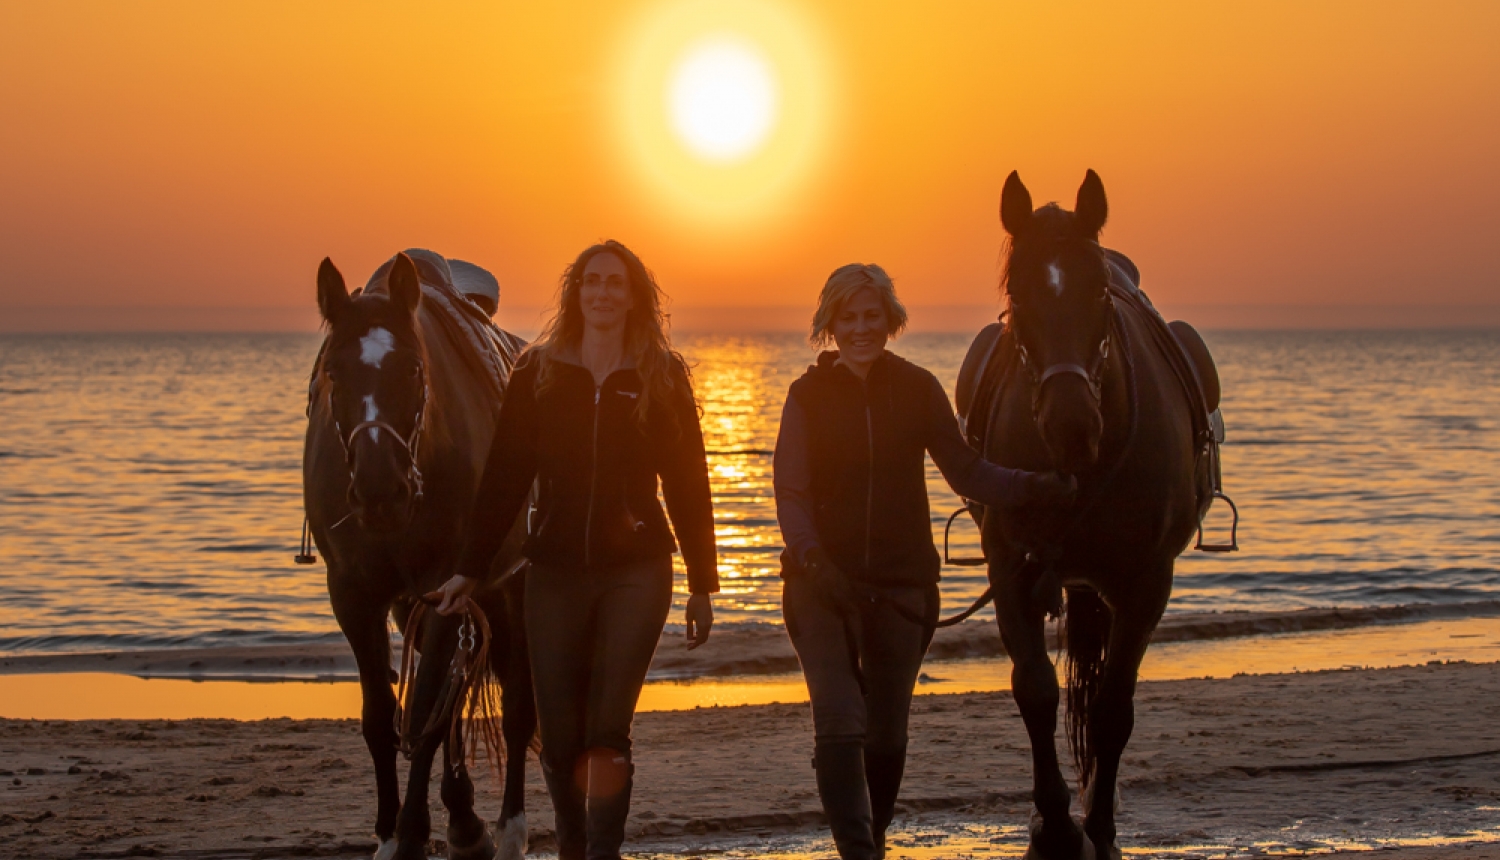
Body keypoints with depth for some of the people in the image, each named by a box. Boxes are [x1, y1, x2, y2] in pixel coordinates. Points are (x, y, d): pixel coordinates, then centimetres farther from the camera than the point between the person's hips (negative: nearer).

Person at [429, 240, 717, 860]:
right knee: (559, 738, 4)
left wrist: (702, 584, 5)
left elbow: (688, 484, 6)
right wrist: (471, 569, 1)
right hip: (555, 572, 2)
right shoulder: (538, 374, 5)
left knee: (607, 730, -13)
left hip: (636, 571, -2)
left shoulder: (662, 379, 3)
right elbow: (504, 478, 5)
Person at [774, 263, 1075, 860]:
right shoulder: (809, 395, -2)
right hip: (824, 582, -2)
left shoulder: (918, 389, 2)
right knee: (840, 724, -14)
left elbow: (965, 471, 1)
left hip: (902, 583, 2)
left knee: (887, 732, 11)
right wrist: (811, 557, -25)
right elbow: (790, 490, -8)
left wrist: (1031, 488, -16)